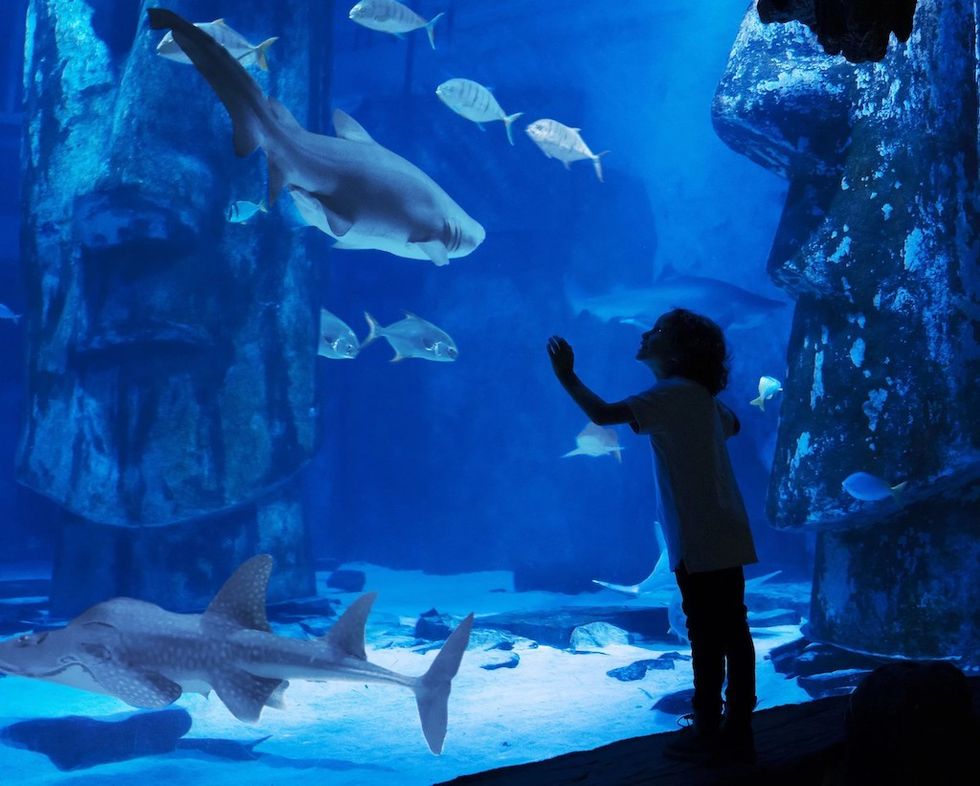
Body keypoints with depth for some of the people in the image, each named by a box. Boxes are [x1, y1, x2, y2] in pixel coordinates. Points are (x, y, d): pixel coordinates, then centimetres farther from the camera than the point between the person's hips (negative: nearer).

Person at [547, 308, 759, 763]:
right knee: (730, 636, 9)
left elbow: (603, 415, -21)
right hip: (723, 538, 9)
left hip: (701, 541, -9)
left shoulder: (673, 393, -11)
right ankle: (736, 734, 14)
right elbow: (732, 426, 38)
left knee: (707, 638, -3)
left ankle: (707, 735, 4)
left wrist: (567, 376, -11)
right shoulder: (700, 396, 16)